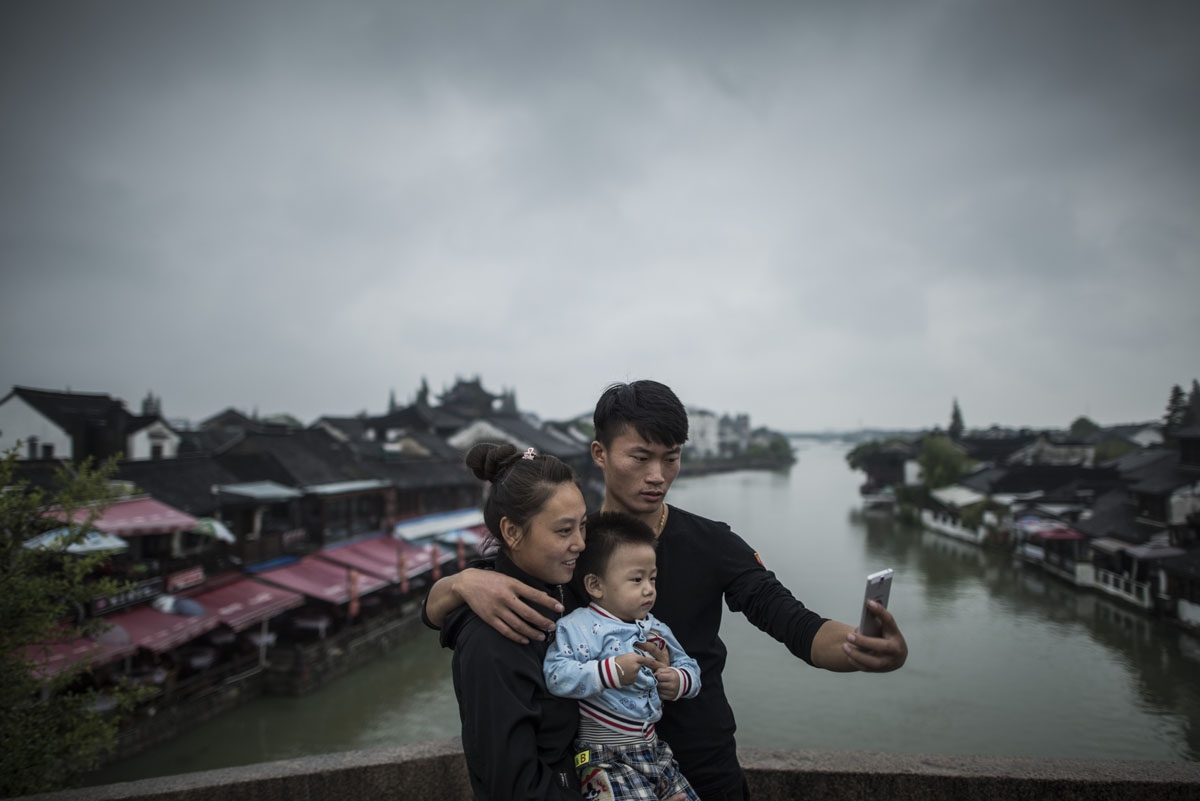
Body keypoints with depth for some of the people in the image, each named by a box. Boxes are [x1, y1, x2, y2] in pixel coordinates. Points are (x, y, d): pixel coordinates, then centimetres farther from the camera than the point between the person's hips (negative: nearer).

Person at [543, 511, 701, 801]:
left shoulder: (657, 630, 8)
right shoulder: (580, 627, -16)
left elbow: (689, 667, 18)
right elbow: (556, 676, -28)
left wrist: (680, 681, -5)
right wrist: (611, 671, -34)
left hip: (654, 749, 7)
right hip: (607, 760, -7)